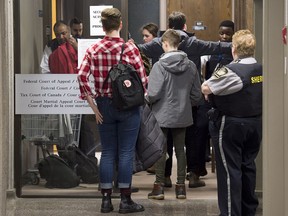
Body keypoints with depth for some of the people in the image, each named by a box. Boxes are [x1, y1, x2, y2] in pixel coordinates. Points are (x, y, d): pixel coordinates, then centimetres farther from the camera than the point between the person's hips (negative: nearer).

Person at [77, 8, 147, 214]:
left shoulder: (93, 50, -2)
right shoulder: (130, 48, -10)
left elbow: (82, 77, -9)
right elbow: (142, 80, -11)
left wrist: (94, 106, -3)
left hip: (104, 105, 3)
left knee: (108, 152, 11)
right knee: (126, 152, 3)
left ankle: (106, 200, 13)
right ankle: (125, 200, 7)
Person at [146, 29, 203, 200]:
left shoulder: (159, 66, -16)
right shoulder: (190, 66, -2)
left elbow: (153, 94, -18)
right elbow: (197, 94, 3)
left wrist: (147, 99, 3)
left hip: (162, 115, -4)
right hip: (183, 115, 4)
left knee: (160, 150, 7)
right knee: (180, 149, 13)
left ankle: (159, 186, 10)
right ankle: (181, 186, 16)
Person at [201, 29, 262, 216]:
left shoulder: (231, 71, -21)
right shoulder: (261, 70, 0)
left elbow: (205, 88, -17)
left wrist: (212, 94, 5)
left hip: (231, 125, -7)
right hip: (255, 123, 7)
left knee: (229, 170, 1)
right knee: (248, 166, 17)